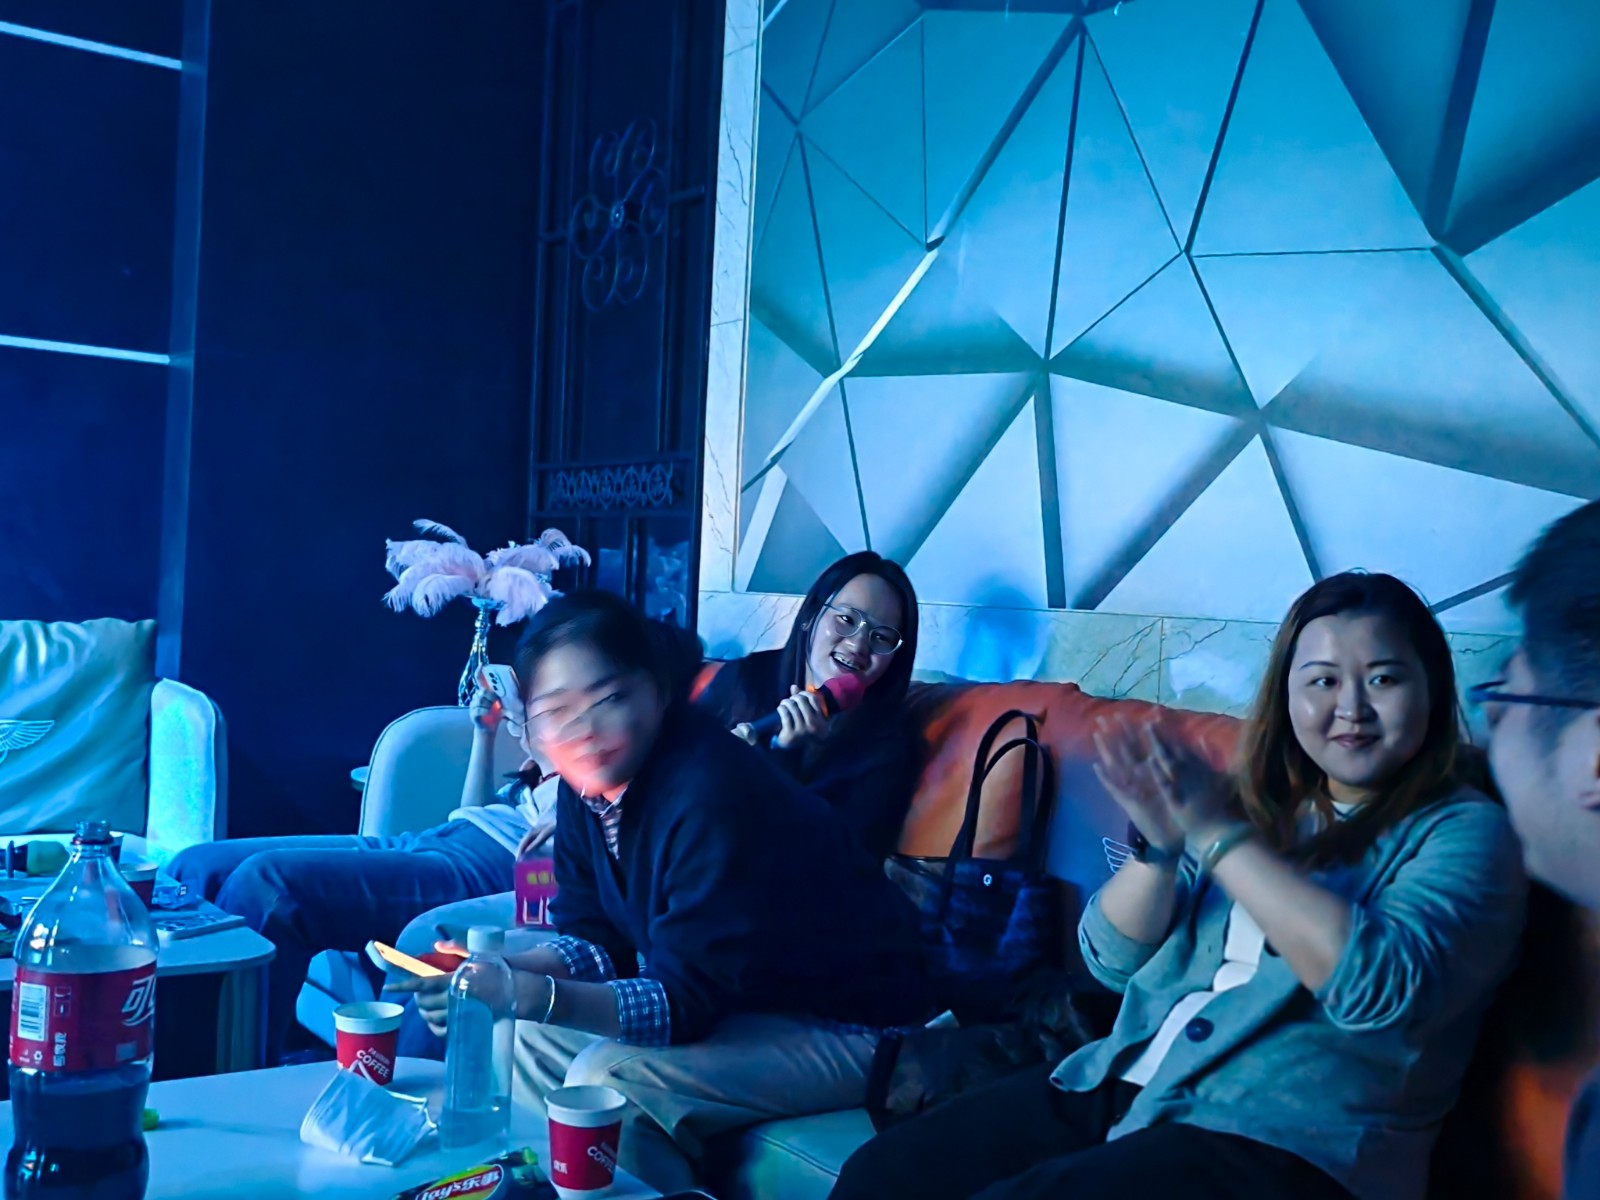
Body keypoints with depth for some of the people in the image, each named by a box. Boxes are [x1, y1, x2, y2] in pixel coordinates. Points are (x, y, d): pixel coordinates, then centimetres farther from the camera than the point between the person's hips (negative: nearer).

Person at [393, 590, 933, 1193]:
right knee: (523, 1035, 2)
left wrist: (544, 999, -42)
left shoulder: (710, 796, -30)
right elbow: (598, 942, 2)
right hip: (735, 1001, 9)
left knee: (608, 1079, -26)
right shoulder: (586, 782, -4)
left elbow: (690, 1001, -30)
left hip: (845, 1029, -8)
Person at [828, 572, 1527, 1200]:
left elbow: (1384, 988, -20)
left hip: (1286, 1144, -5)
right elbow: (1113, 961, 10)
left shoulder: (1464, 831, -1)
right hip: (1123, 1082, 6)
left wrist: (1220, 837, -20)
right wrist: (1159, 846, -9)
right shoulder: (1261, 804, 14)